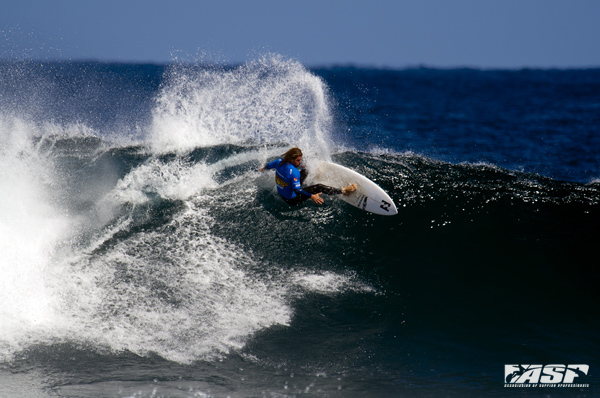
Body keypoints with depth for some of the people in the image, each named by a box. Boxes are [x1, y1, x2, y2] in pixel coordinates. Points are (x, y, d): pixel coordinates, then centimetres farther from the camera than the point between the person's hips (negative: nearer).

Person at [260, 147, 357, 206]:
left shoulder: (280, 162, -10)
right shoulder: (293, 172, -34)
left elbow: (269, 166, 12)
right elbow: (297, 190, -37)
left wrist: (263, 169, 35)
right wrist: (311, 196, -40)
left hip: (282, 193, 9)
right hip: (292, 200, -9)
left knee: (304, 172, 22)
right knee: (319, 187, -13)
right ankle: (343, 191, -8)